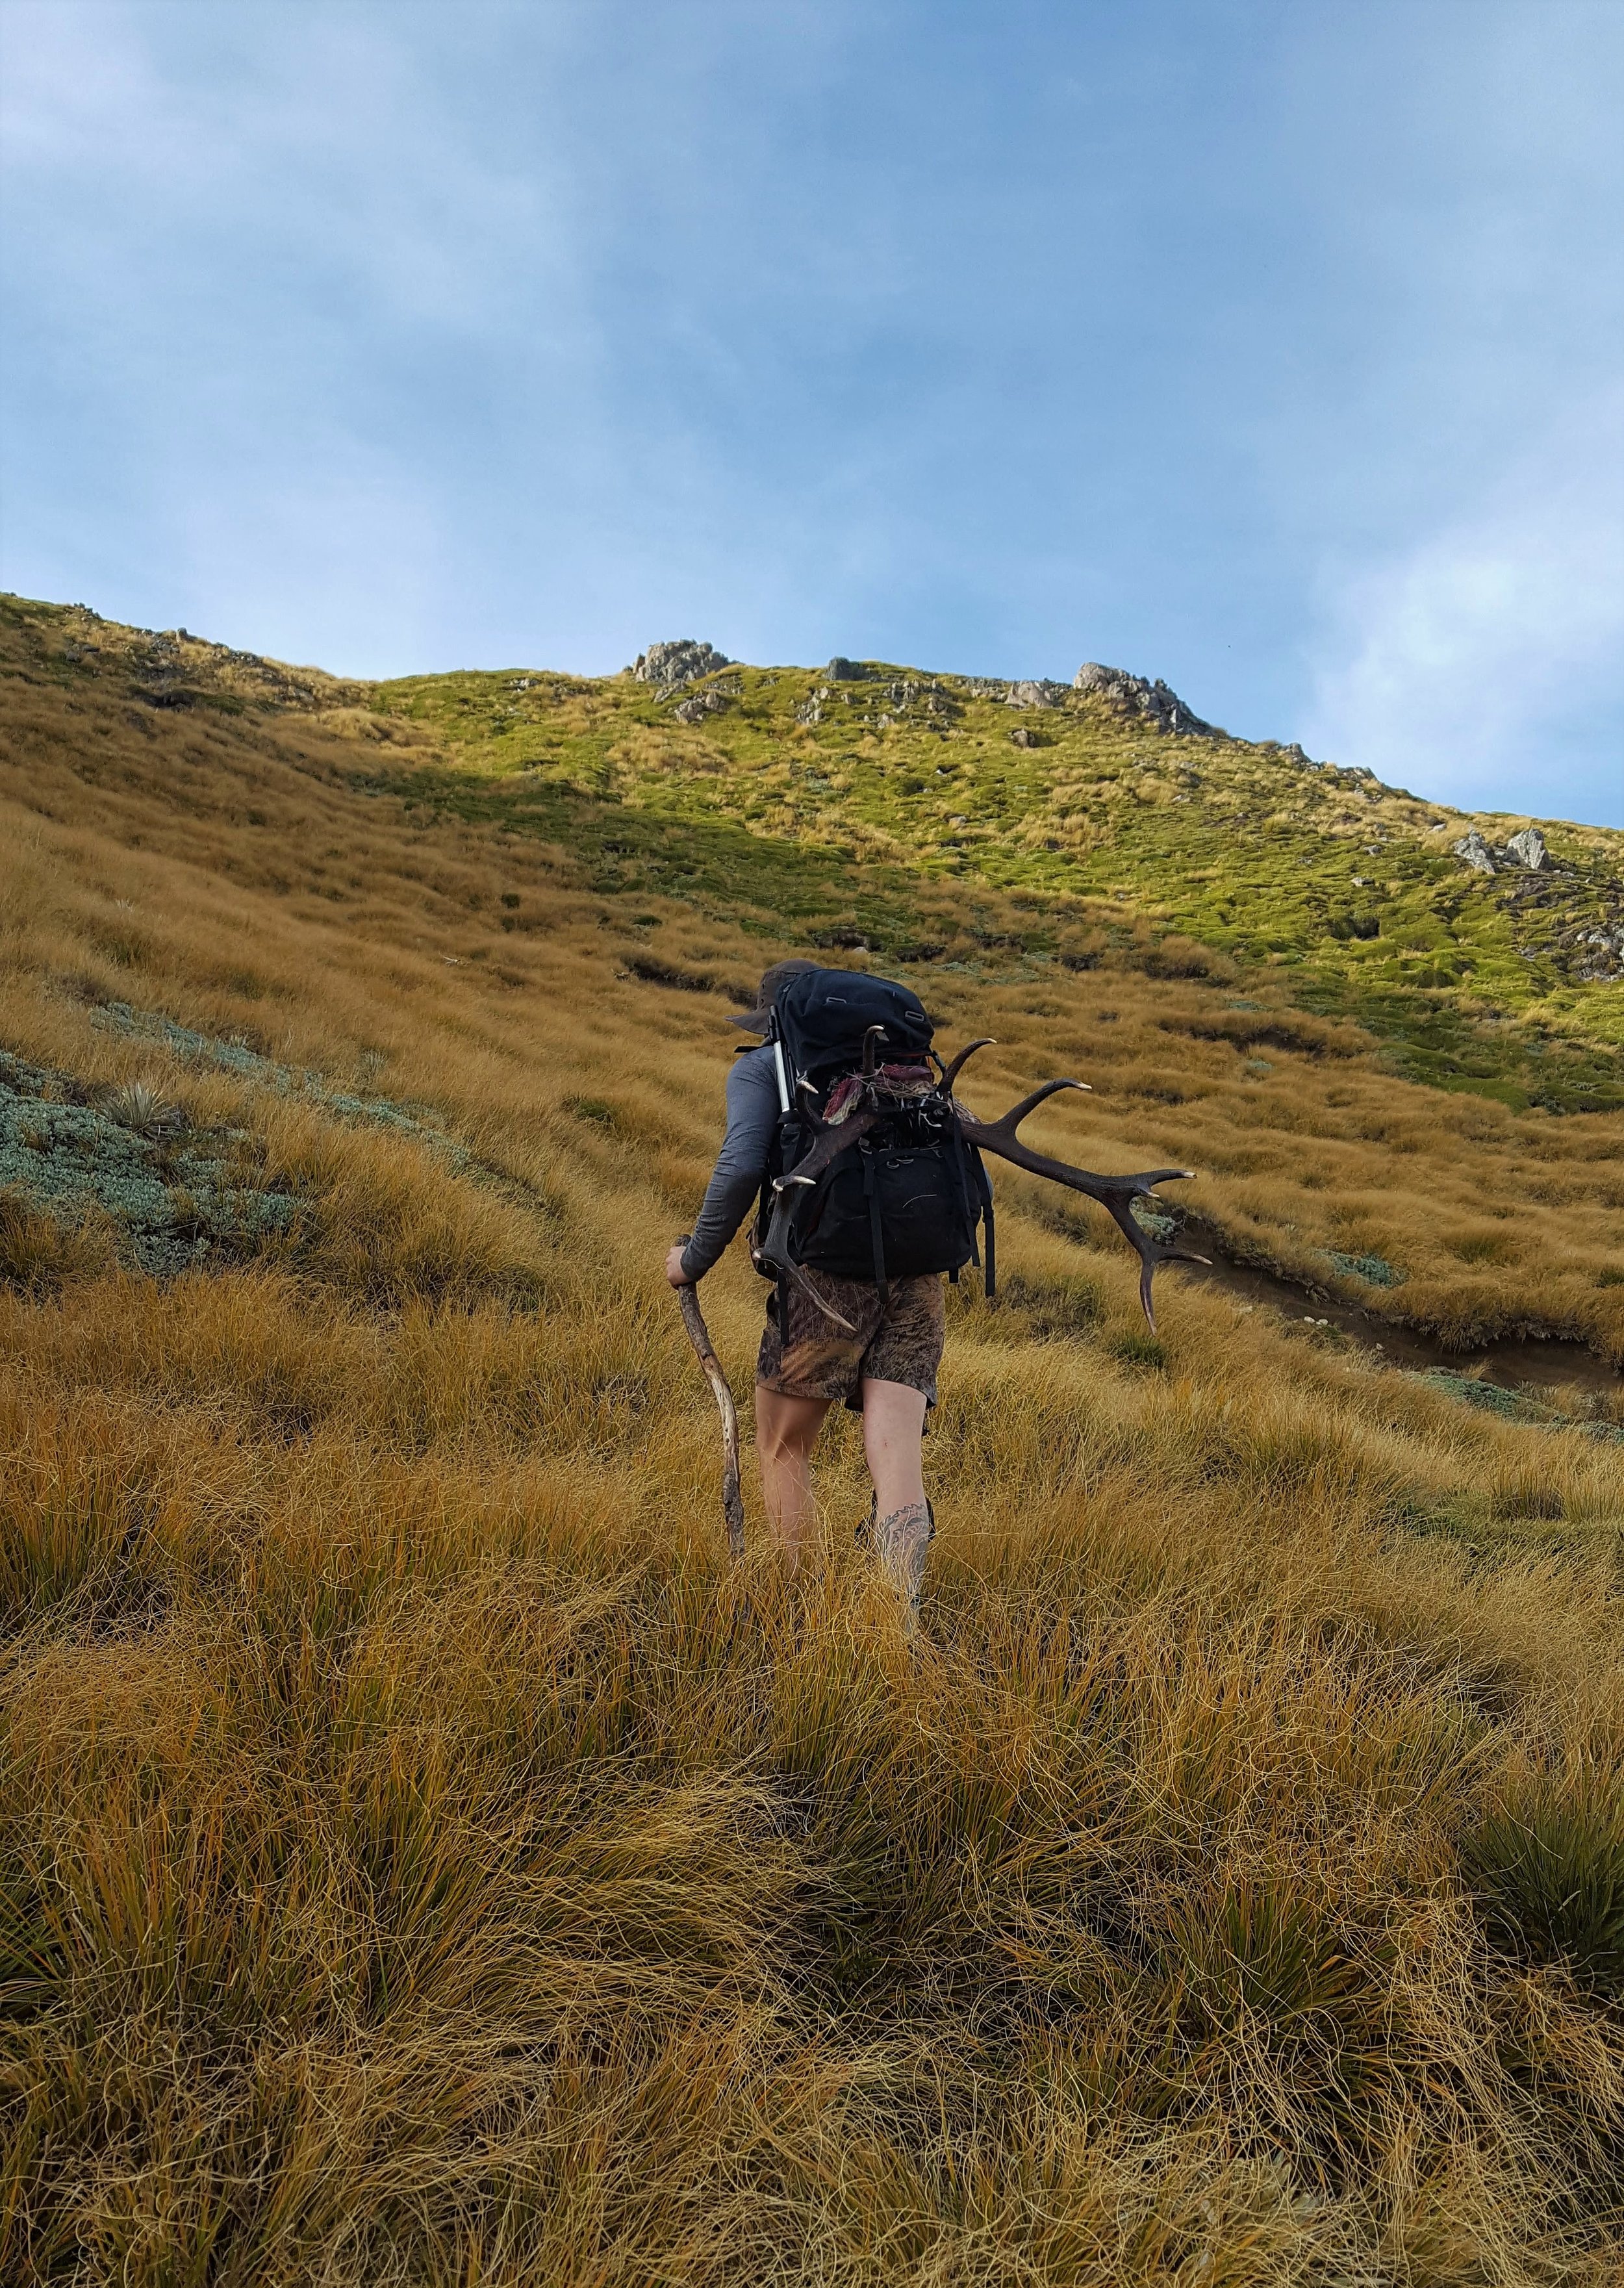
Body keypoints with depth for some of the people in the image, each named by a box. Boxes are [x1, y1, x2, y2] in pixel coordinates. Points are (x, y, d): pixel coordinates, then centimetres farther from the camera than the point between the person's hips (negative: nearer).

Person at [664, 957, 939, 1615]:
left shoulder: (762, 1067, 10)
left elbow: (742, 1165, -9)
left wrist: (695, 1259, 3)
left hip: (828, 1270, -4)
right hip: (915, 1278, 4)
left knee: (783, 1449, 16)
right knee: (897, 1465, -2)